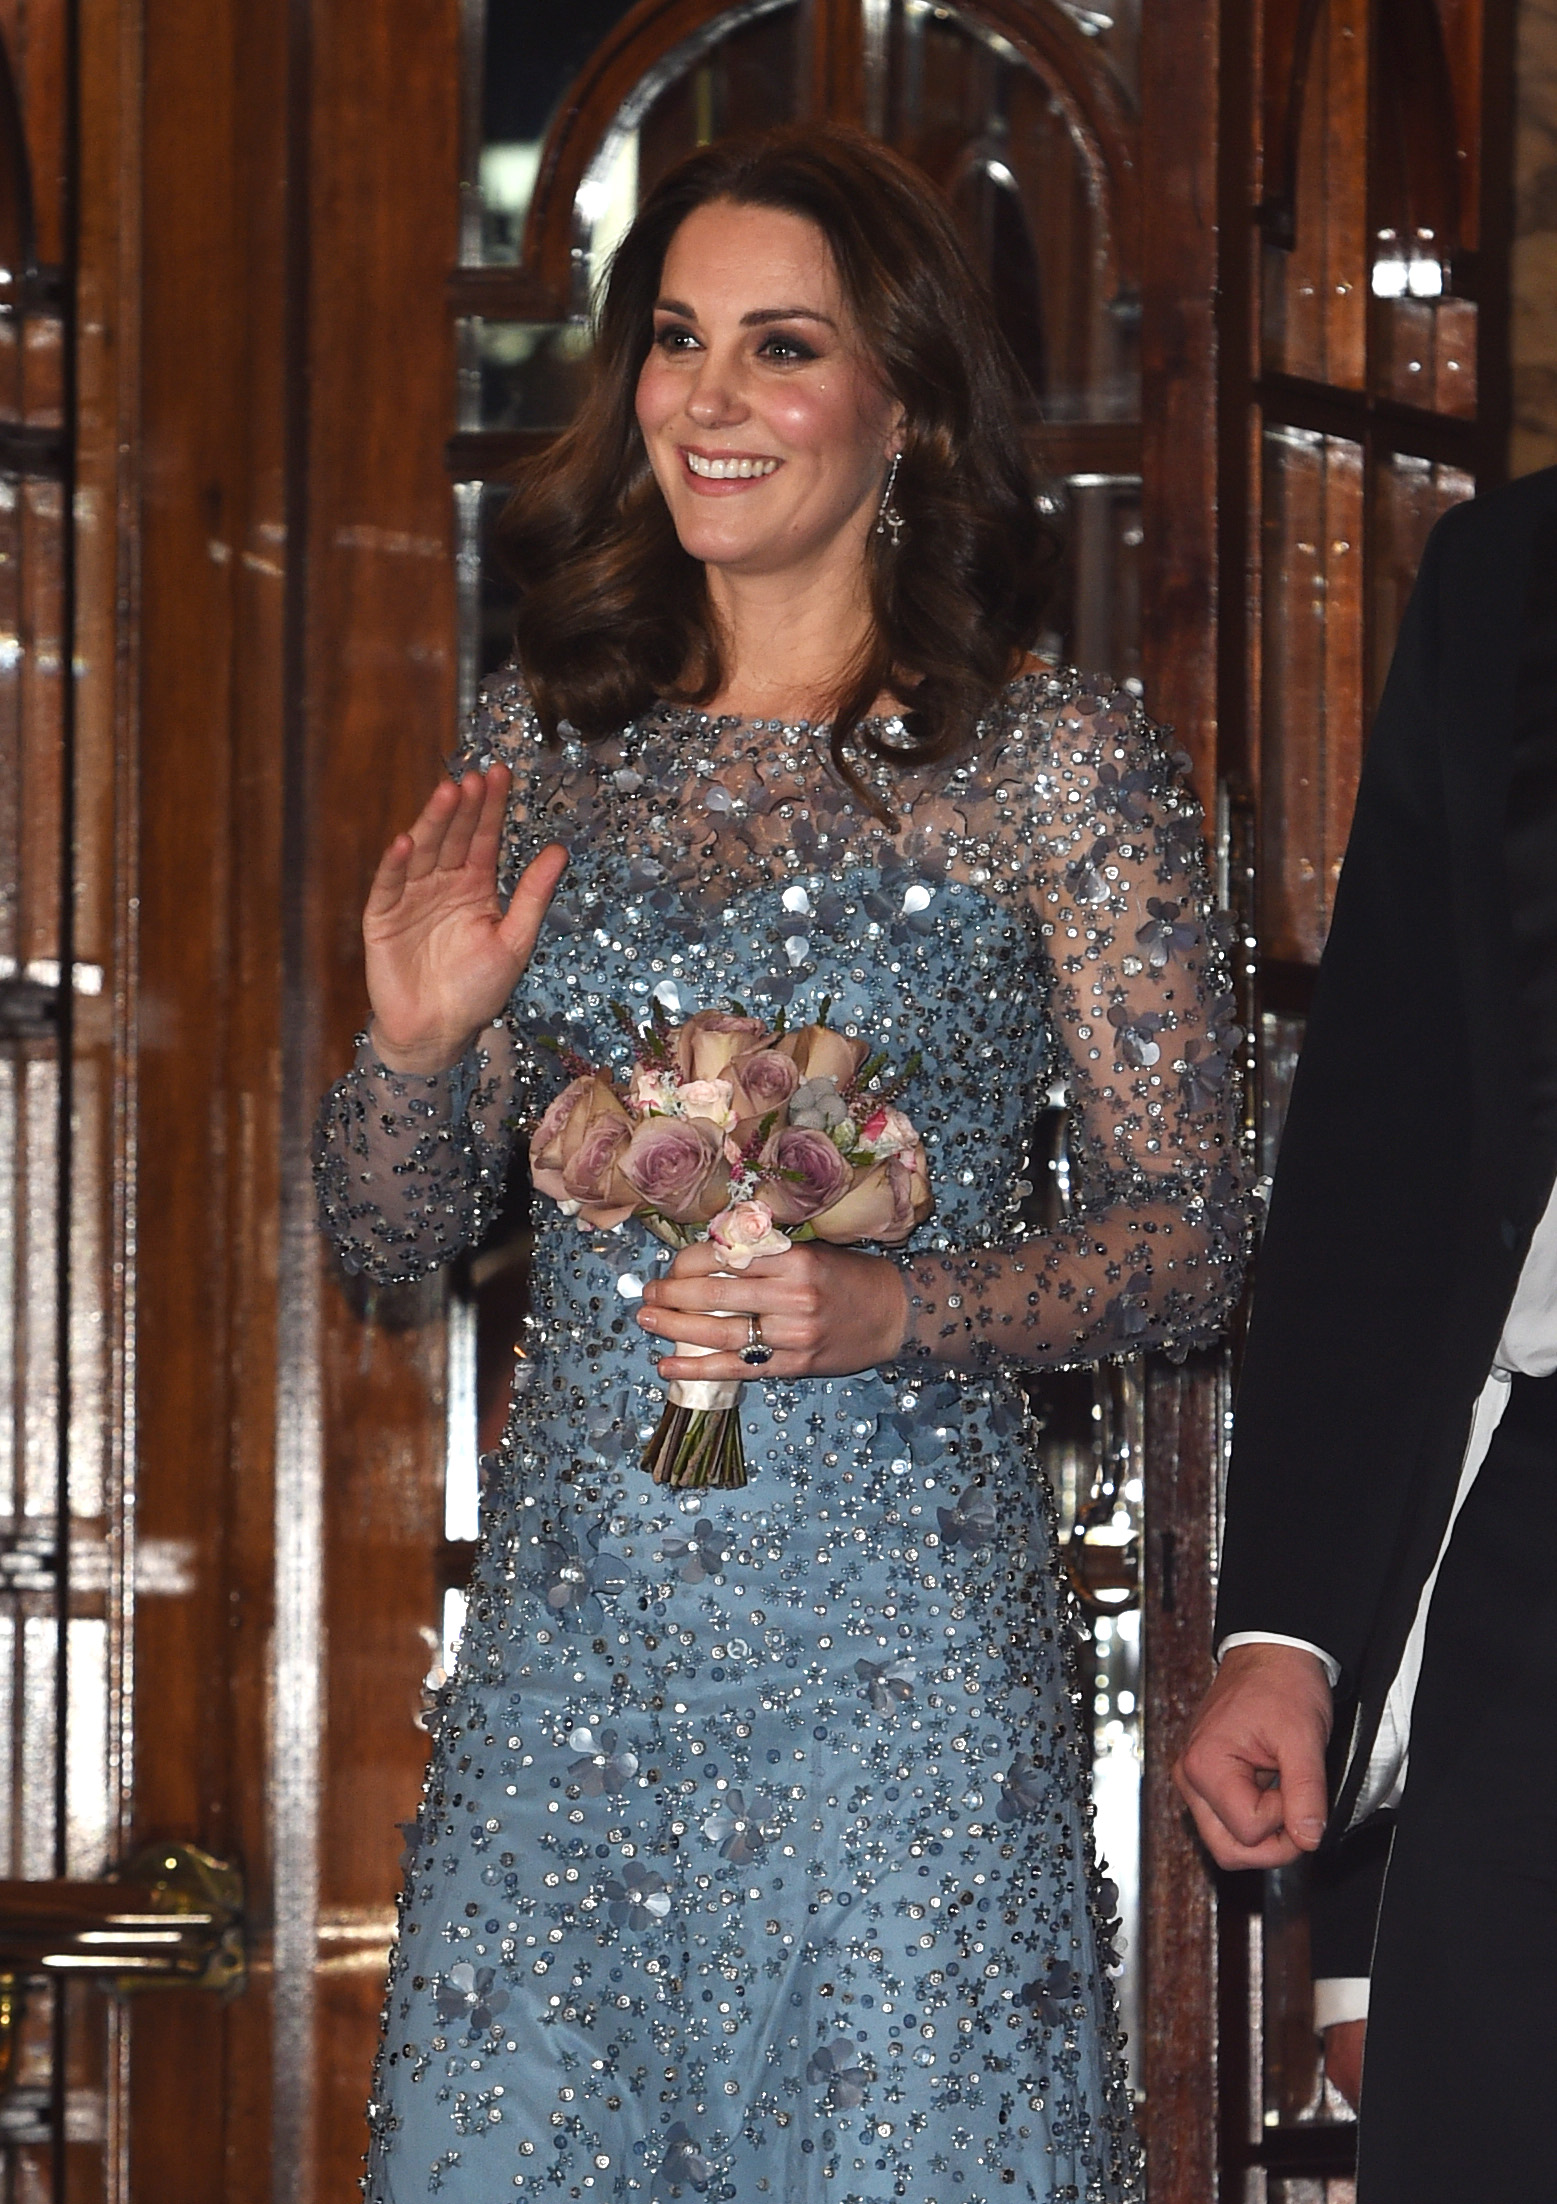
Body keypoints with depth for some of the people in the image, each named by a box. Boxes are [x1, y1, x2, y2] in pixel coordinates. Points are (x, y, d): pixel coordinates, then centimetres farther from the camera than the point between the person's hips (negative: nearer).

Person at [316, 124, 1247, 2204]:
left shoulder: (1059, 761, -3)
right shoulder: (544, 740, 8)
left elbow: (1184, 1234, -2)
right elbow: (391, 1232, 13)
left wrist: (894, 1309, -18)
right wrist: (418, 1043, -8)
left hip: (897, 1625, -3)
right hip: (573, 1610, 4)